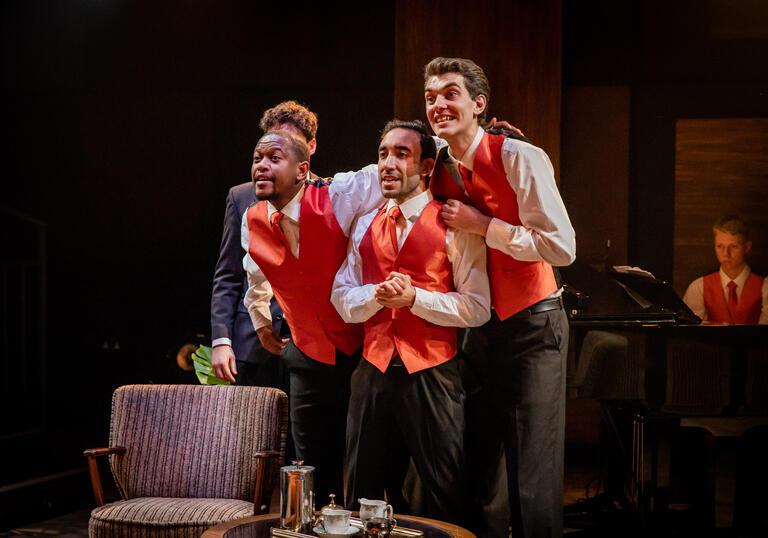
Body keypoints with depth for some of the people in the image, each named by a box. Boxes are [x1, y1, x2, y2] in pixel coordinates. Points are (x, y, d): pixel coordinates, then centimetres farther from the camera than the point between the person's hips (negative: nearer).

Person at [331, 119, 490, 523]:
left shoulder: (453, 226, -4)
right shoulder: (366, 225, 12)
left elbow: (478, 308, -9)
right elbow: (341, 299, 10)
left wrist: (414, 297, -18)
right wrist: (378, 294, -11)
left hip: (432, 375, -4)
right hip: (374, 369, 5)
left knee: (446, 498, 4)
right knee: (364, 494, 13)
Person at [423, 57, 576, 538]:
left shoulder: (521, 158, -14)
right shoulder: (439, 170, 4)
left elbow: (561, 248, -20)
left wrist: (481, 224, -19)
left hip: (531, 323, -6)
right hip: (478, 329, 6)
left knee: (534, 475, -3)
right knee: (478, 462, 12)